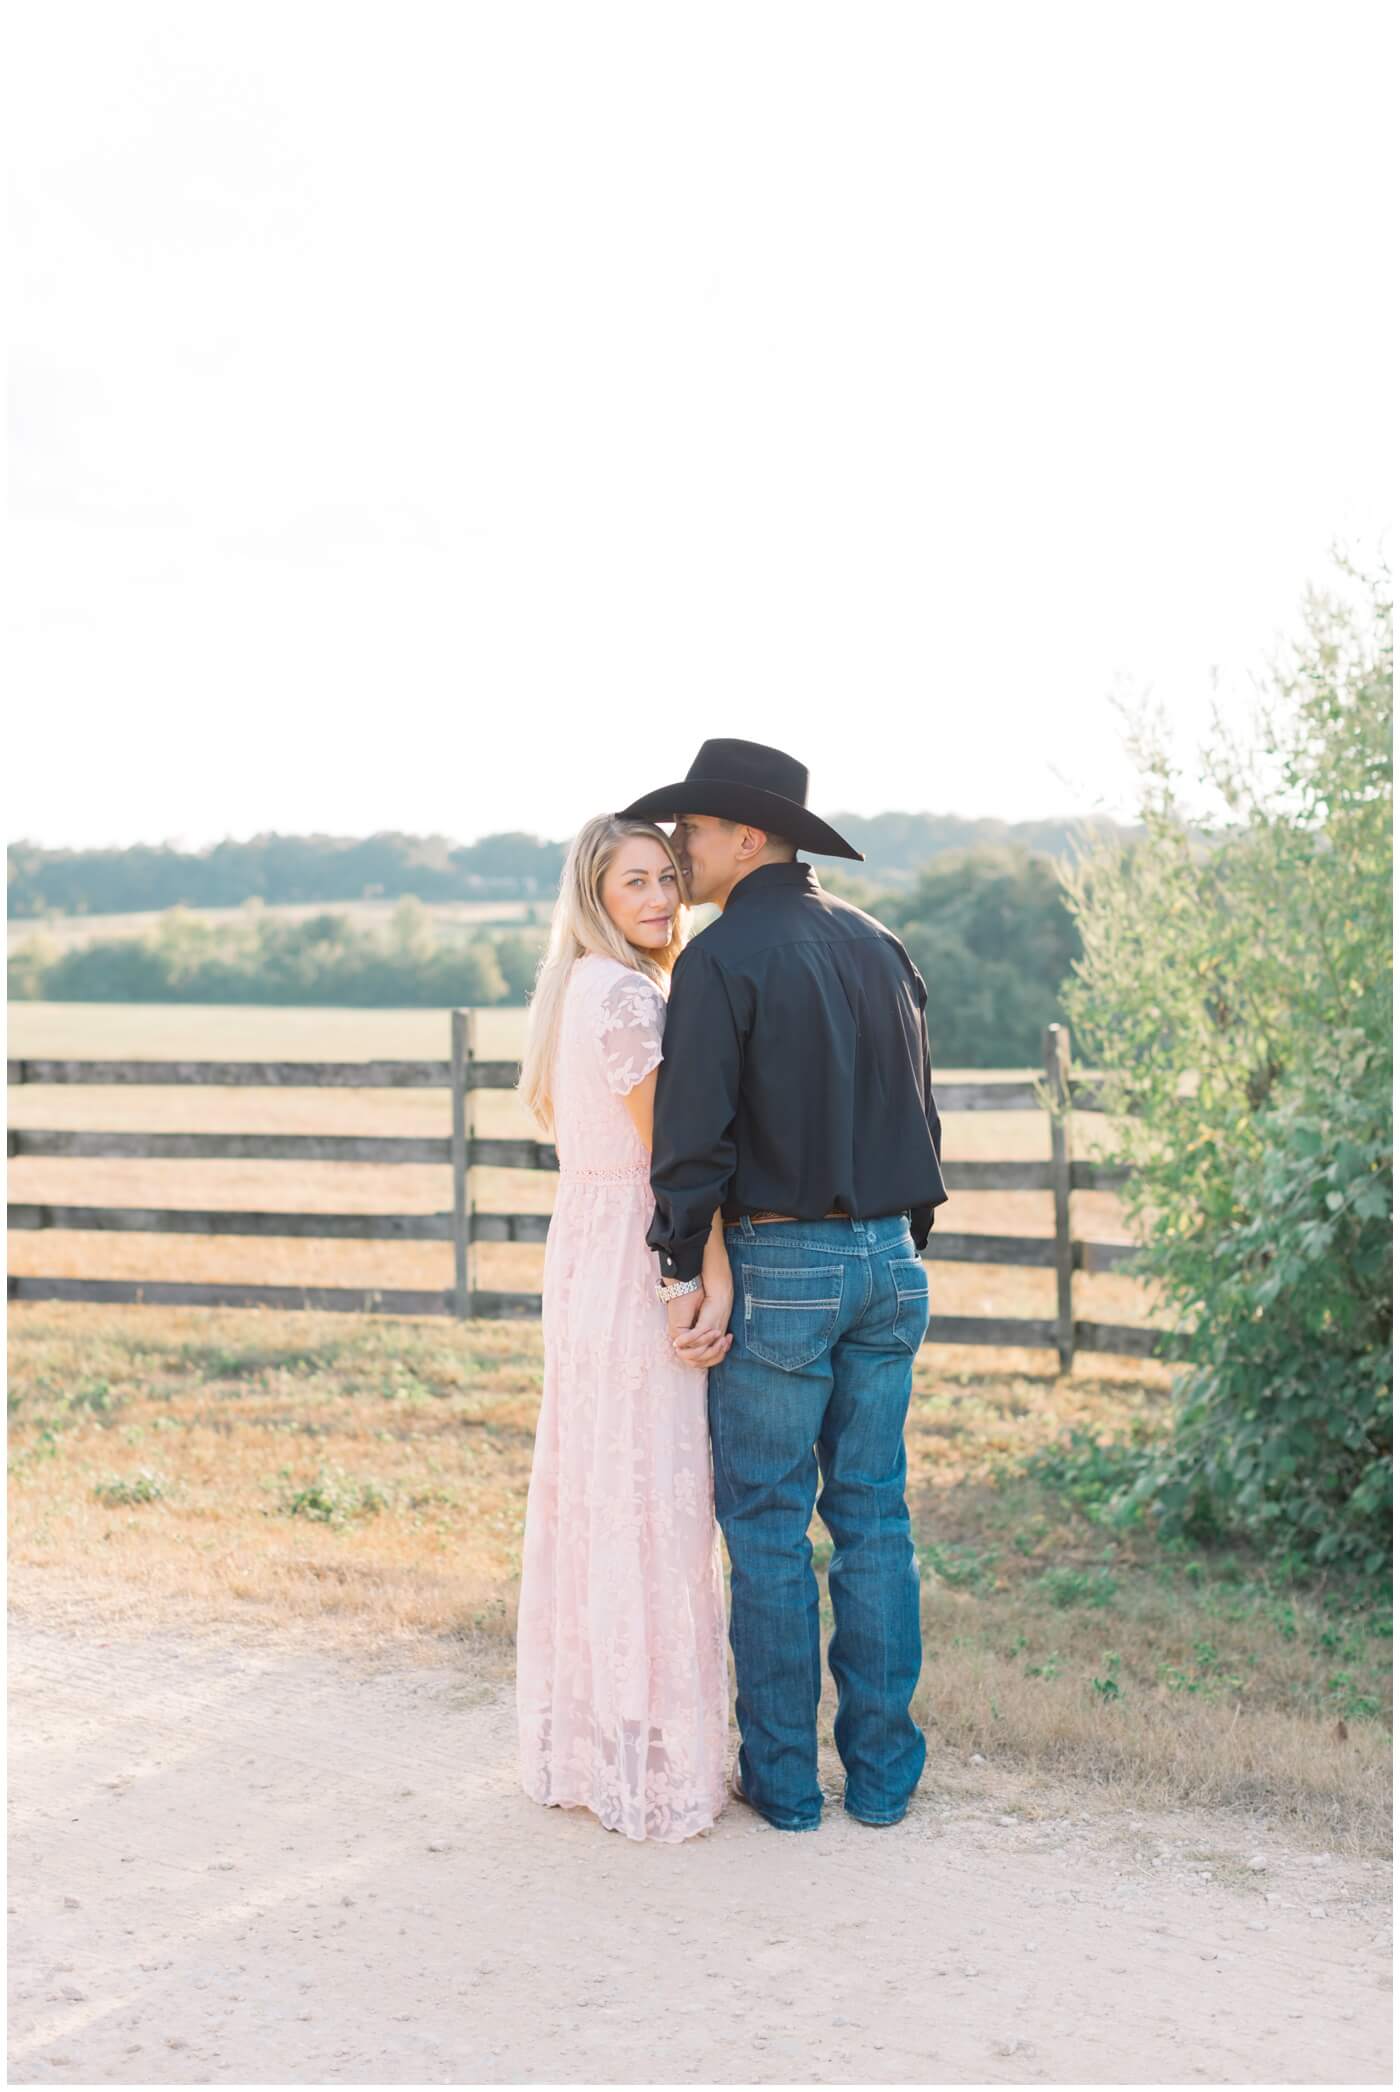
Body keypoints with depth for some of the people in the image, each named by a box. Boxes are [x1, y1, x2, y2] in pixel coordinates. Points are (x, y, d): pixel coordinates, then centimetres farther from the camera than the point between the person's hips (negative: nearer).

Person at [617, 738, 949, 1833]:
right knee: (874, 1514, 12)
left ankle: (783, 1776, 11)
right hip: (888, 1261, 6)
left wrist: (690, 1273, -8)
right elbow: (922, 1111, 14)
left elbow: (695, 1132, -15)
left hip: (778, 1265, -6)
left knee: (768, 1525, 4)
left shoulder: (722, 958, -11)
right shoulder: (879, 947, 10)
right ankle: (882, 1769, 17)